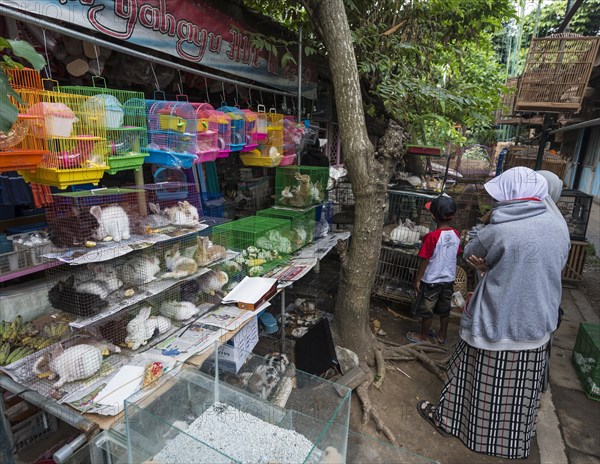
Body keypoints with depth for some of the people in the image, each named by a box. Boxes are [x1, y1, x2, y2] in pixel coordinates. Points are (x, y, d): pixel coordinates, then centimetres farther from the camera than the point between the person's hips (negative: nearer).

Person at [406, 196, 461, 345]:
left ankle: (423, 337, 26)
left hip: (431, 280, -6)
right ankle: (442, 336, 34)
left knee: (426, 310, 11)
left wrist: (417, 279, -9)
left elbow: (424, 260, -19)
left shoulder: (432, 236, -23)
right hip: (449, 279, 6)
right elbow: (455, 255, 7)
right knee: (444, 310, 19)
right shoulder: (456, 235, -5)